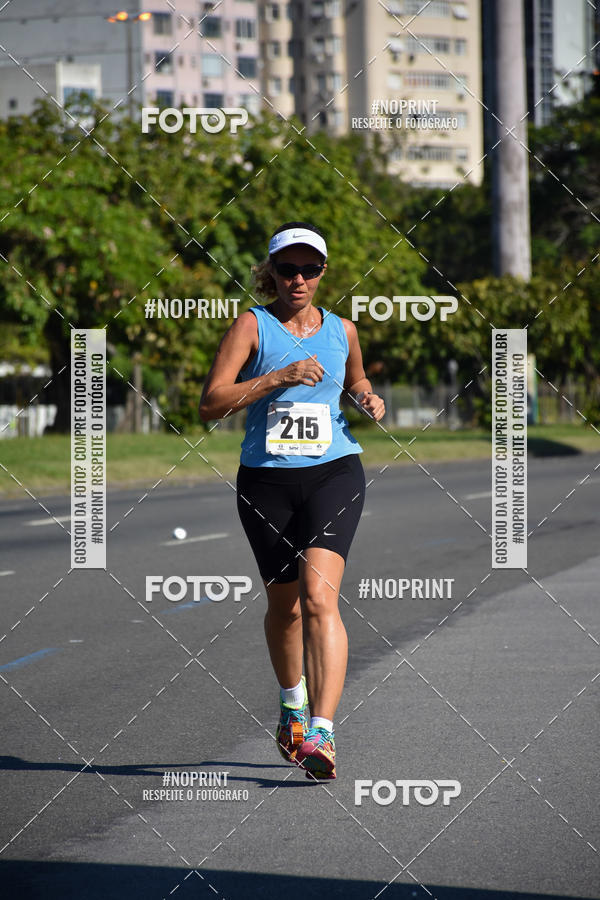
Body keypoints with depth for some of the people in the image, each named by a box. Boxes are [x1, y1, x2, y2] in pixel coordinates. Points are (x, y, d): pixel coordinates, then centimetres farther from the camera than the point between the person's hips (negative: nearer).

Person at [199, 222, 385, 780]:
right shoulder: (253, 325, -1)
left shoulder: (341, 330, 10)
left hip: (333, 473, 0)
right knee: (284, 605, 13)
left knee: (318, 596, -19)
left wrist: (368, 399, 8)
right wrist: (279, 376, -19)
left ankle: (321, 733, -27)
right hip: (266, 481, 0)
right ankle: (293, 705, 42)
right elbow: (210, 403, -10)